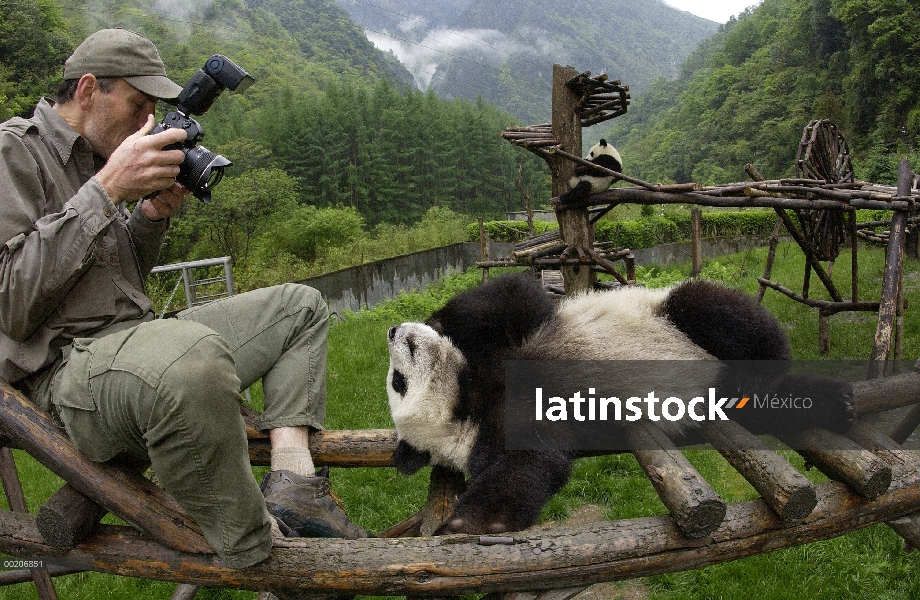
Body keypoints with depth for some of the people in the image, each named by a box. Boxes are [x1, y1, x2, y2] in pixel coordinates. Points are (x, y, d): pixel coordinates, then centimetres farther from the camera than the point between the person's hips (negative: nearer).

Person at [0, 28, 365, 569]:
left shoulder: (97, 161, 19)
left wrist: (152, 215, 6)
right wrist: (106, 191, -20)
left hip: (136, 337, 10)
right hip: (66, 371, -10)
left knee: (300, 306, 10)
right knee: (193, 357, -44)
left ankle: (292, 478, -13)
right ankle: (261, 552, -21)